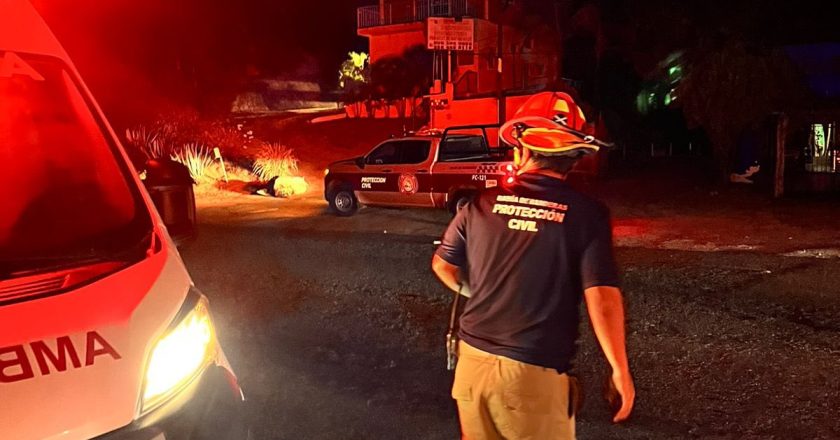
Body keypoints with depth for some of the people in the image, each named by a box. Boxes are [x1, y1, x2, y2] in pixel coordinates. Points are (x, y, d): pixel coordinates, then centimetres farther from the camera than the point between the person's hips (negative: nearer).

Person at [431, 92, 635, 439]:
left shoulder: (482, 204, -1)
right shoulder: (587, 214, -10)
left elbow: (443, 266, 13)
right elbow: (602, 299, -15)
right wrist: (620, 371, -5)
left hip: (473, 360, 3)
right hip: (534, 372, -3)